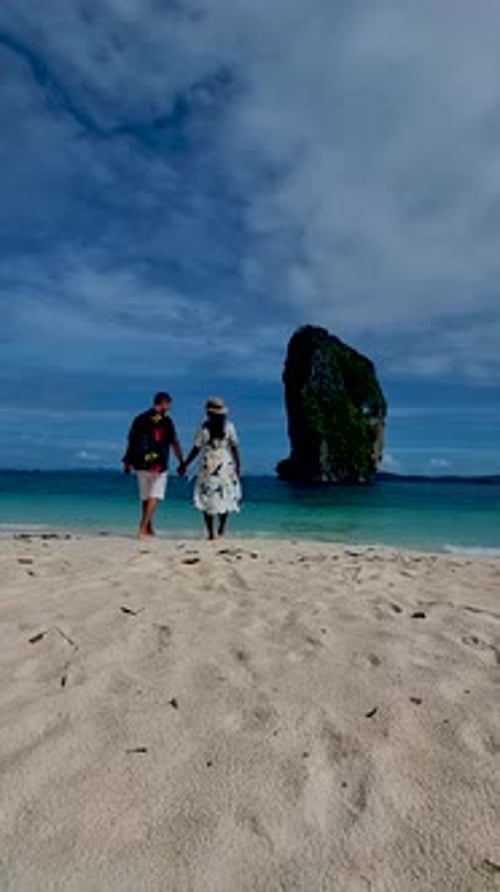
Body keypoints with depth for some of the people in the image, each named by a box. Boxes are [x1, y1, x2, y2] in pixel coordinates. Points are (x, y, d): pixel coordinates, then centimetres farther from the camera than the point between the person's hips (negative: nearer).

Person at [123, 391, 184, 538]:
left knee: (146, 497, 16)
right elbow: (174, 444, -6)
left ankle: (148, 529, 24)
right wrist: (181, 462, 4)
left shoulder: (140, 419, 8)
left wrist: (127, 461, 19)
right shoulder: (166, 421, -7)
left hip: (141, 464, 5)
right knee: (154, 497, 0)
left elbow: (131, 442, 11)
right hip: (158, 465, -5)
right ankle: (142, 528, -9)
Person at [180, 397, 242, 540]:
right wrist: (238, 465, 7)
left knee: (207, 498, 5)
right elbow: (235, 447, -1)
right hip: (226, 467, 2)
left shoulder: (205, 427, -6)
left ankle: (211, 533, 3)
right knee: (226, 496, 17)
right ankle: (222, 526, 13)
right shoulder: (229, 426, -1)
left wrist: (185, 465, 6)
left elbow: (196, 449, -4)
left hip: (208, 467, -1)